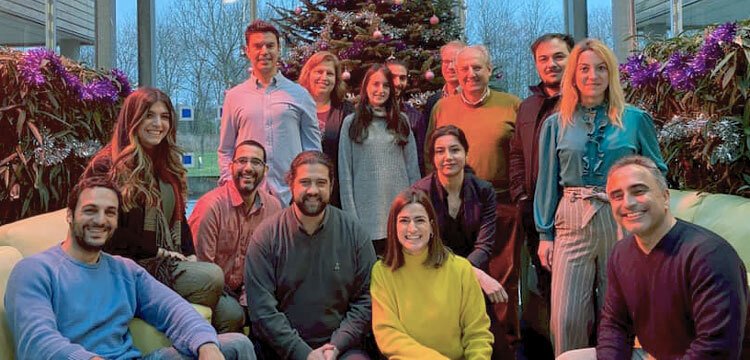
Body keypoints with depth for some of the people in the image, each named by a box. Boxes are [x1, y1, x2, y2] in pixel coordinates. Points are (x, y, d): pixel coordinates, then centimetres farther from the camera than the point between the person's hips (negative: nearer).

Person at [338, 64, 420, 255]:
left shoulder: (402, 121, 10)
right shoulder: (351, 123, 4)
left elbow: (413, 167, 9)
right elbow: (345, 172, 1)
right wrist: (350, 214, -5)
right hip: (366, 211, -2)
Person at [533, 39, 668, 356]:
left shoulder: (635, 119, 5)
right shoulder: (556, 124, 7)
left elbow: (657, 172, 11)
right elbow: (547, 182, 8)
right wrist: (544, 234, 5)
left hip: (622, 223, 0)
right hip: (573, 222, 0)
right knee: (566, 317, -2)